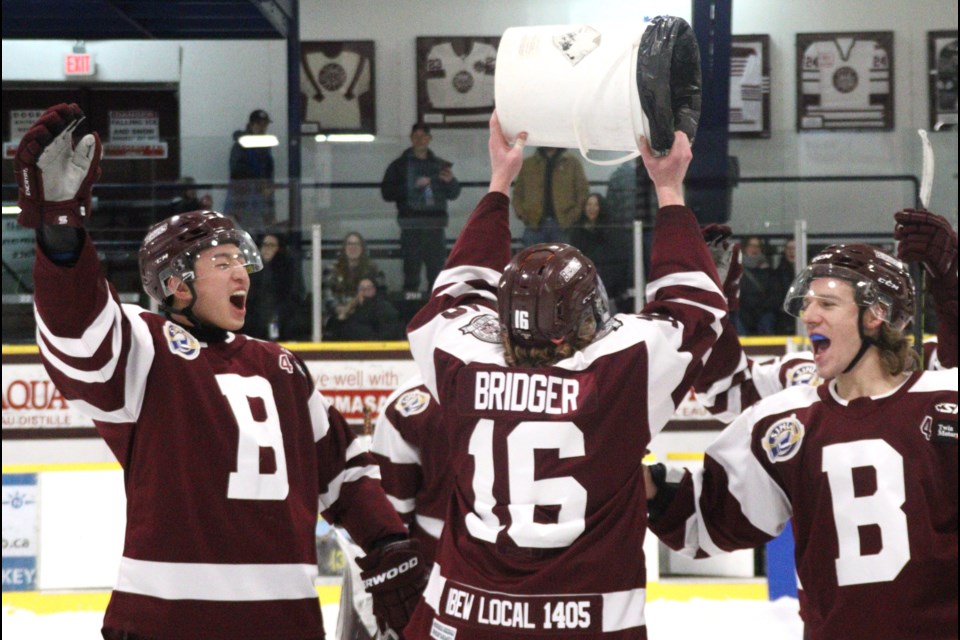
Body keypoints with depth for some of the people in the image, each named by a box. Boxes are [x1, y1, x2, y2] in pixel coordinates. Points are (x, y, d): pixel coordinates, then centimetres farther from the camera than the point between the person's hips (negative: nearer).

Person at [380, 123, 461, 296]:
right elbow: (387, 192, -1)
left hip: (435, 226, 2)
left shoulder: (440, 165, 15)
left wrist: (450, 181, -7)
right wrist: (414, 186, -12)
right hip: (411, 227, -2)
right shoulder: (399, 165, 8)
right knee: (411, 273, -6)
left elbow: (454, 194, 15)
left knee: (437, 272, 2)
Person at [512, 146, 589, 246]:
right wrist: (522, 214, -3)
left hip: (562, 226, -1)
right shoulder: (527, 164, 12)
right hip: (535, 225, 1)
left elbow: (583, 192, 3)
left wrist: (573, 216, -9)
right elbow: (517, 193, 13)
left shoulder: (572, 163, 7)